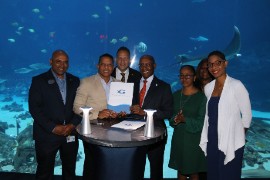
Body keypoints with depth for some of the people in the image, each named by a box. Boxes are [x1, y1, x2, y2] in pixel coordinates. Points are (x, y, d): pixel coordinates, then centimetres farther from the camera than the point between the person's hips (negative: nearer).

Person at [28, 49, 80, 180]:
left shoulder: (75, 81, 9)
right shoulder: (39, 81, -1)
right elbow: (34, 108, -8)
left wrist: (72, 125, -10)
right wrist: (53, 128, -15)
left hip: (70, 135, 3)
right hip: (46, 135, -3)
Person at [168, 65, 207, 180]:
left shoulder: (201, 96, -9)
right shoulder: (176, 95, 7)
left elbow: (201, 122, -10)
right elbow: (171, 116, 9)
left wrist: (185, 120, -24)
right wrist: (175, 120, -13)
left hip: (194, 139, -4)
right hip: (178, 138, 4)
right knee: (180, 171, 14)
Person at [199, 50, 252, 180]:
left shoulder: (236, 85, -11)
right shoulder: (208, 87, 6)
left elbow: (247, 114, -6)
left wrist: (238, 136, 2)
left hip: (231, 144, -5)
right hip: (212, 142, 5)